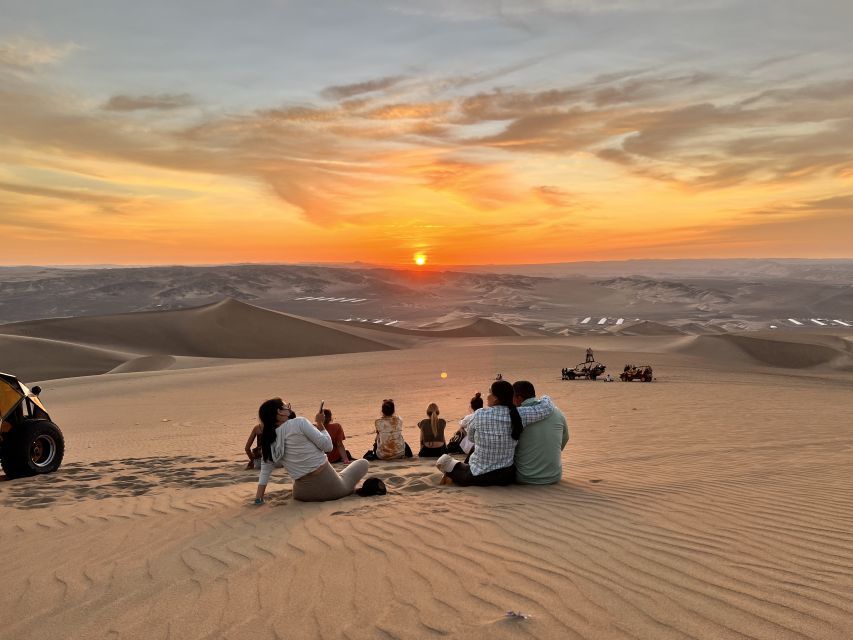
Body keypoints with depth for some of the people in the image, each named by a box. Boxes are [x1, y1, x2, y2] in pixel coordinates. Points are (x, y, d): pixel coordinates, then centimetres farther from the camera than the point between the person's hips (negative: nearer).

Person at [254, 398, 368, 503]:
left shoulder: (268, 441, 0)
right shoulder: (299, 422, -15)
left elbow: (265, 471, 3)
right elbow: (327, 446, -11)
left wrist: (259, 497, 10)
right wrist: (320, 424, 1)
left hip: (303, 494, 5)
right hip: (328, 487, -5)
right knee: (363, 463, 17)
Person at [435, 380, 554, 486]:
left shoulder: (479, 415, -15)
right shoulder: (518, 414, -14)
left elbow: (470, 437, 4)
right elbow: (548, 407, -9)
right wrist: (545, 398, 13)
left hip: (480, 477, -2)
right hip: (507, 477, 2)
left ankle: (452, 467, 8)